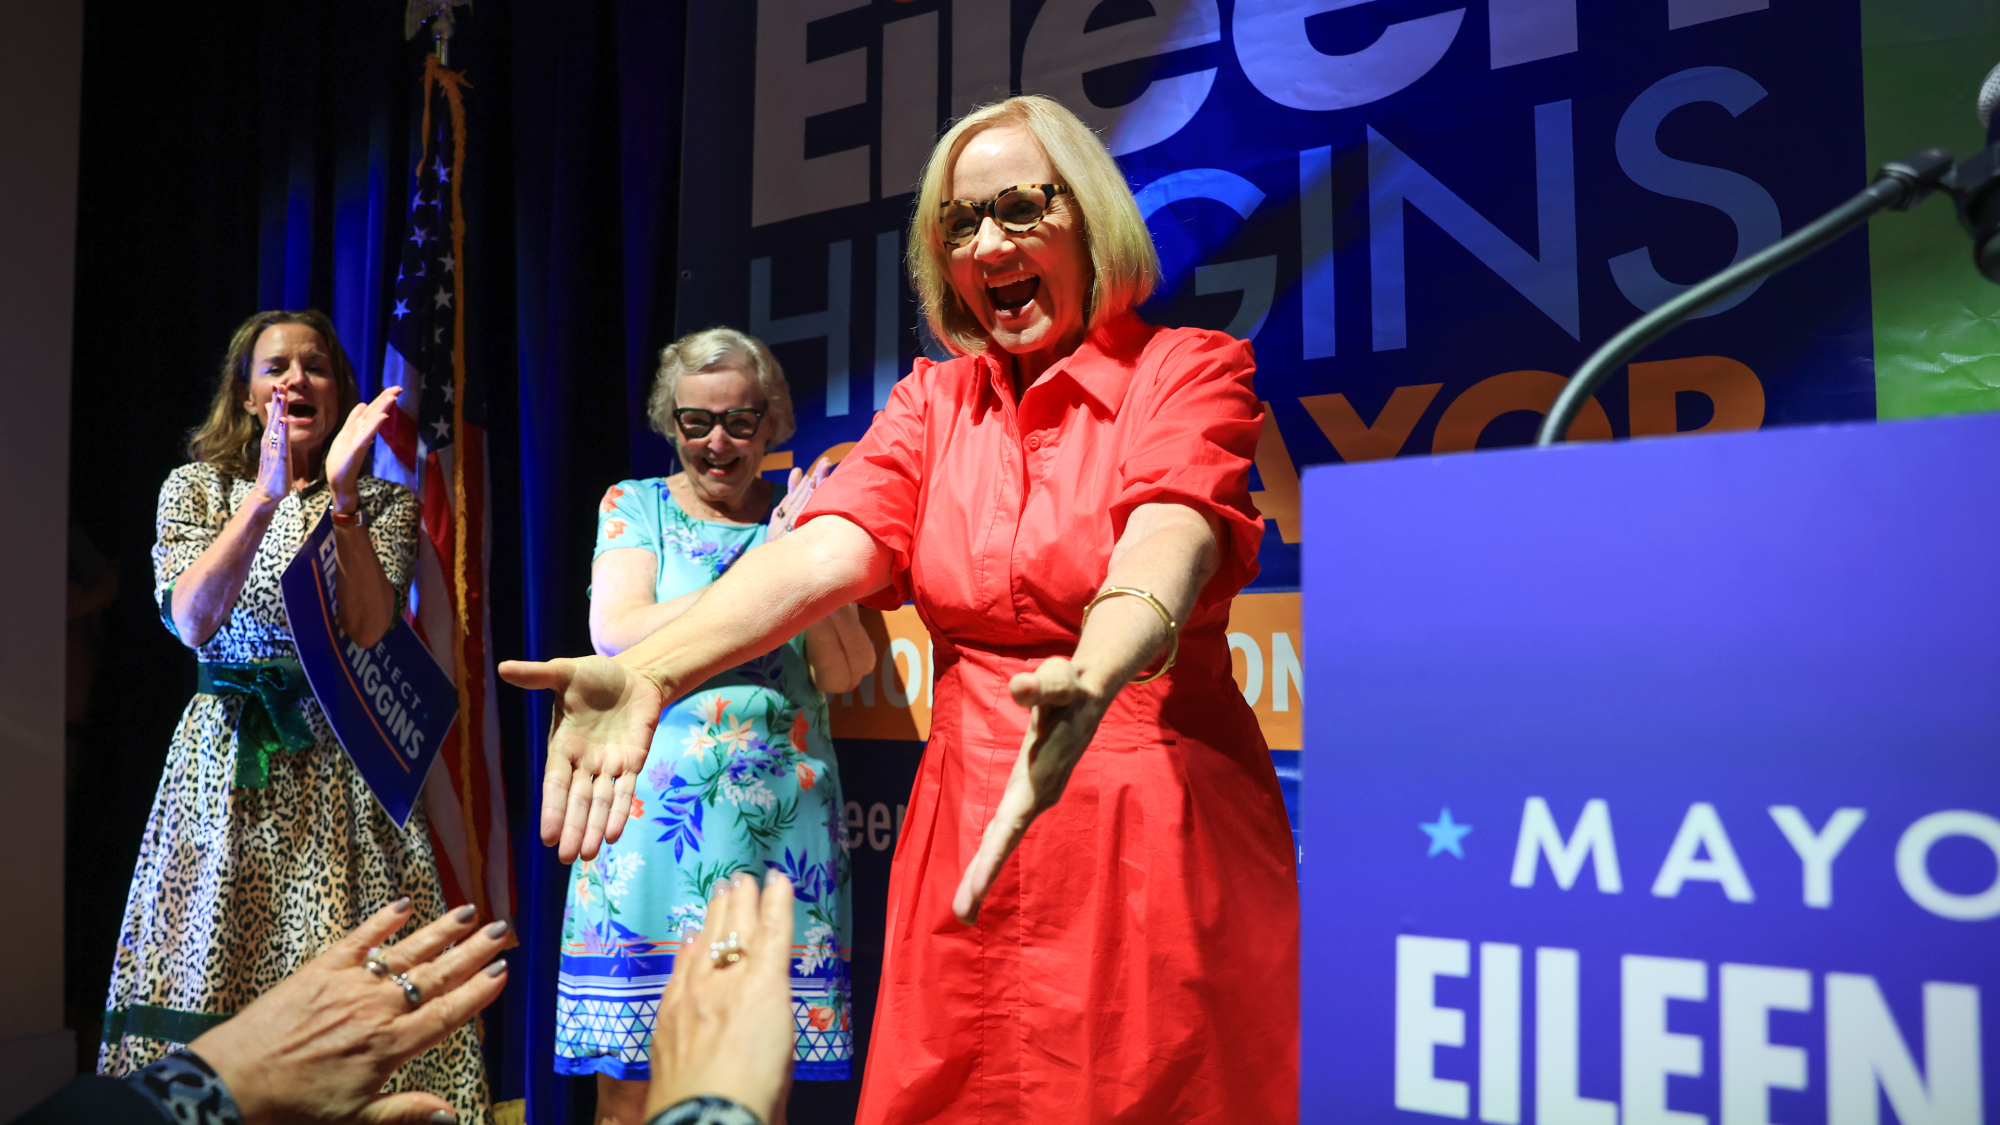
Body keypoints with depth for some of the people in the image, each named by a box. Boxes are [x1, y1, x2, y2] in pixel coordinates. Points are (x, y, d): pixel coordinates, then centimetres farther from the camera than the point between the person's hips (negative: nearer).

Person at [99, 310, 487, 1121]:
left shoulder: (384, 503, 6)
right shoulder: (197, 486, 8)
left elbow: (367, 631, -10)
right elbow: (190, 620, -9)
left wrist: (342, 495, -17)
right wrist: (265, 498, -19)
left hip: (339, 764, -1)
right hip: (225, 756, 1)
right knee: (207, 962, 0)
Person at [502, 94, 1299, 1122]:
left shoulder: (1188, 370, -2)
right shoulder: (933, 401, 9)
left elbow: (1165, 543, -23)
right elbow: (827, 552, -7)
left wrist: (1085, 685, -45)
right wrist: (646, 673, -24)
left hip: (1157, 832, -3)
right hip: (969, 835, 4)